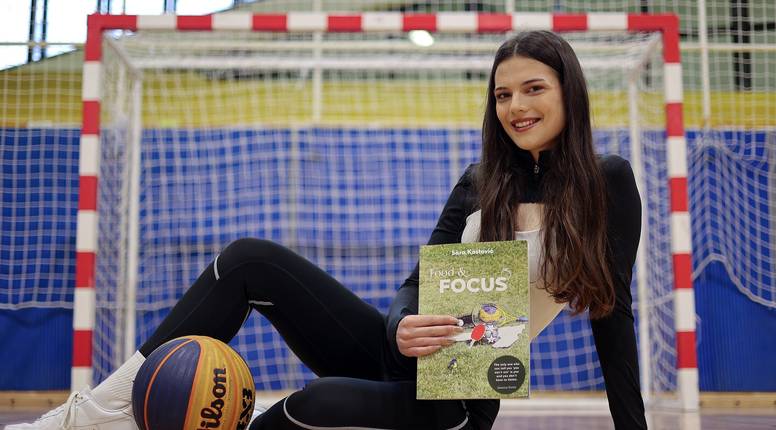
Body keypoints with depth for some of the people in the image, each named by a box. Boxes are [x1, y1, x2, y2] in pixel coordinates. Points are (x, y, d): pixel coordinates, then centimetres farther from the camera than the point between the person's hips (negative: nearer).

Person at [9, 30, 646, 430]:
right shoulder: (481, 182, 8)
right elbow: (421, 279, 1)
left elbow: (613, 315, -3)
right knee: (252, 260, -14)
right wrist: (403, 328, -23)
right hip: (403, 354, 5)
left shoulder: (607, 185, -3)